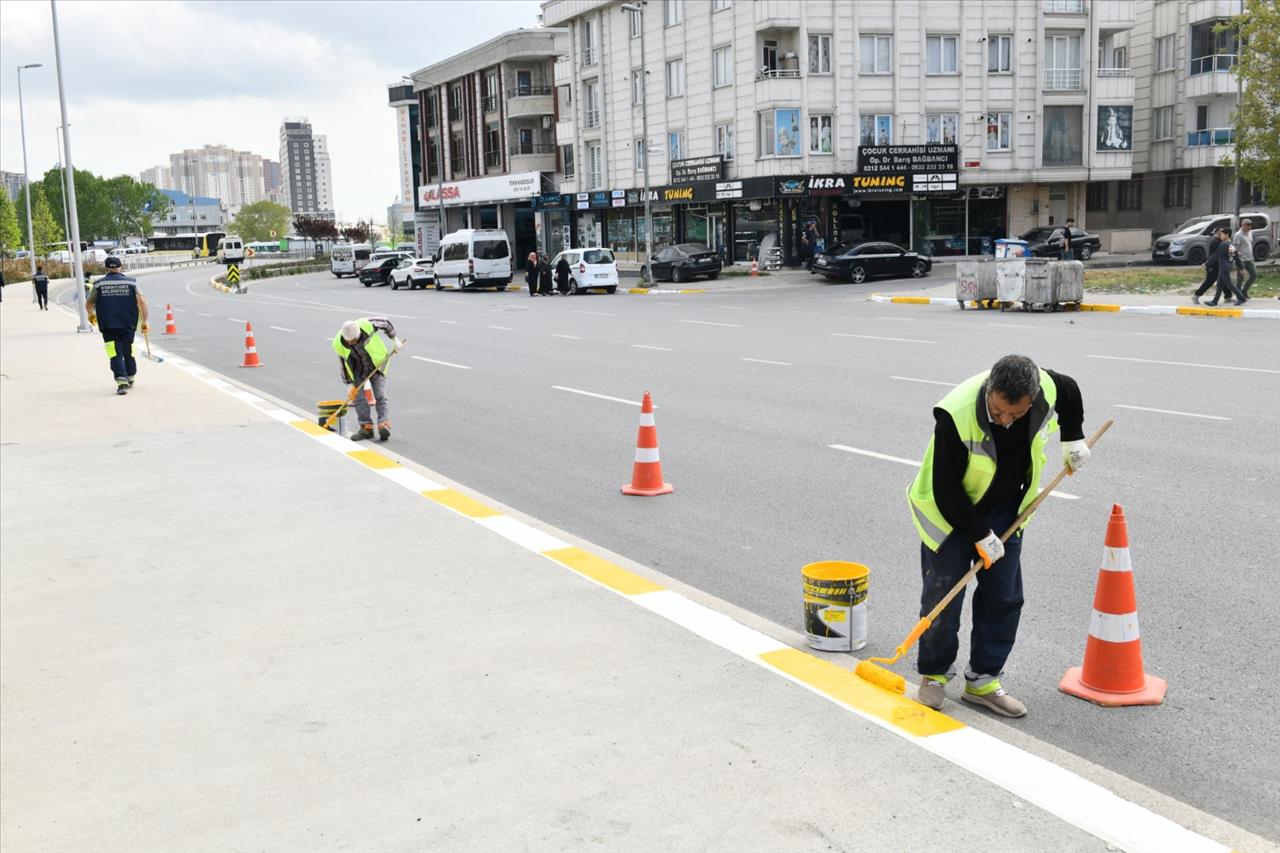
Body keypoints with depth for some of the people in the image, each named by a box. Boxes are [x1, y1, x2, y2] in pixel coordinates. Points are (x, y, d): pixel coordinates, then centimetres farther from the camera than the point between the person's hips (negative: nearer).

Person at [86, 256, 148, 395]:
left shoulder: (99, 284, 3)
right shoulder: (131, 282, 2)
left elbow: (88, 304, 12)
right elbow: (142, 302, -5)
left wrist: (91, 314, 34)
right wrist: (144, 322, 2)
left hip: (108, 325, -1)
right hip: (128, 324, 1)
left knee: (115, 353, -1)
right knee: (128, 351, 17)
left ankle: (122, 380, -18)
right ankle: (131, 379, 32)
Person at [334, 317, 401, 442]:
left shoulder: (367, 325, -29)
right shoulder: (338, 344, -22)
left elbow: (385, 322, -10)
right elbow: (344, 364, -8)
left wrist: (395, 339, -3)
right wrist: (350, 384, -4)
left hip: (377, 365, -2)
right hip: (358, 370, 2)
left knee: (380, 396, -11)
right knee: (359, 397, -5)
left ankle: (384, 426, -18)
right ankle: (366, 428, 5)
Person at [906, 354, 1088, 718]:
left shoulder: (1047, 388, -21)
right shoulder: (956, 415, -36)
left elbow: (1070, 391, 8)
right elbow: (946, 490, -27)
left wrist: (1073, 439, 11)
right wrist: (980, 535, -20)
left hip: (1005, 511, 5)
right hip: (951, 514, -4)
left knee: (1004, 599, 4)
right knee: (942, 598, -2)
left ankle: (983, 680, 17)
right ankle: (933, 675, 18)